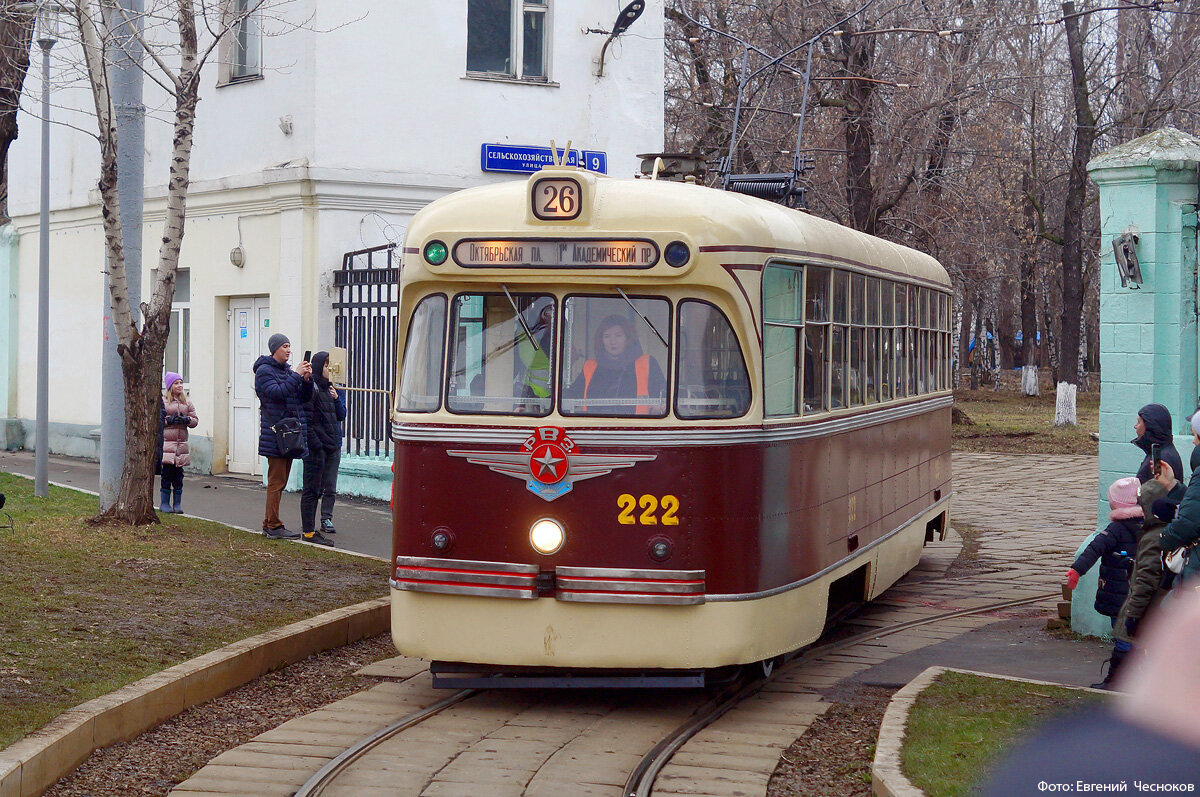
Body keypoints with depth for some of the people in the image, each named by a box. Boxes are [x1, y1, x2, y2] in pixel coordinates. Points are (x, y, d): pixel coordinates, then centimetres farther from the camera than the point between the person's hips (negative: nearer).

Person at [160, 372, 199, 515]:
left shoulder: (187, 401, 15)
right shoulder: (161, 399, 1)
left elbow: (195, 420, 16)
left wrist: (187, 420, -5)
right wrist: (168, 420, -14)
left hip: (181, 443, 4)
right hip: (165, 442, -4)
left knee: (178, 474, 3)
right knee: (166, 472, -5)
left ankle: (177, 503, 8)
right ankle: (164, 503, 4)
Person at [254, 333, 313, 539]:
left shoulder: (287, 371, 19)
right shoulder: (264, 371, -5)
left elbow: (305, 398, 13)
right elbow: (277, 393, -21)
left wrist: (307, 379, -4)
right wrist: (297, 376, -19)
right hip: (275, 434, -9)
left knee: (279, 481, 11)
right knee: (276, 481, -8)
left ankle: (269, 524, 16)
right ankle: (273, 526, -6)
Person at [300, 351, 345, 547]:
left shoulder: (332, 389, 15)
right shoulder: (310, 388, -9)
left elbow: (341, 416, 15)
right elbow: (306, 420, -14)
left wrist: (336, 398, -2)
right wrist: (316, 444, -18)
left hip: (333, 446, 8)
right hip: (316, 447, -8)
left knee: (330, 488, 11)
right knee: (312, 489, -4)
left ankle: (326, 519, 22)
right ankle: (308, 530, -3)